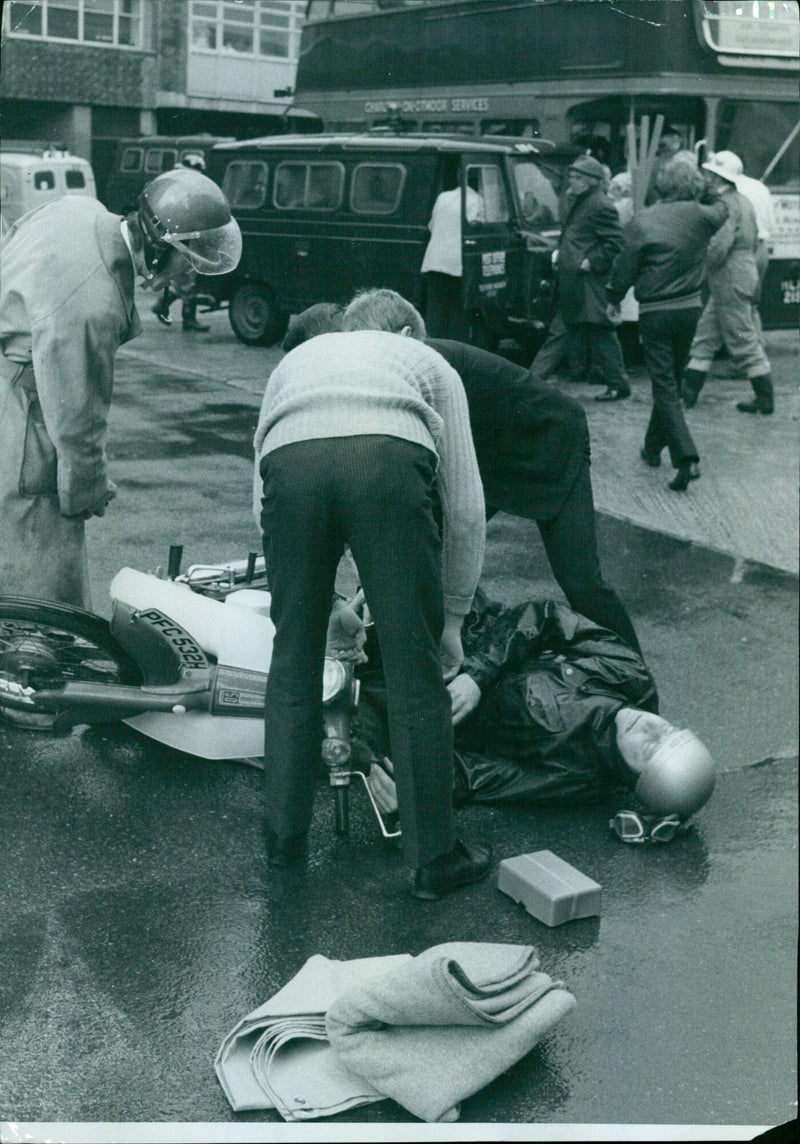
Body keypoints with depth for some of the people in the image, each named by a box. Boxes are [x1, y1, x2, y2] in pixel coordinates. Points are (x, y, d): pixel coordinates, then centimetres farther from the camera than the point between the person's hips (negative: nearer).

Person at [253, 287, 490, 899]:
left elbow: (262, 504, 37)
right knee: (416, 672, 7)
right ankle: (433, 859, 15)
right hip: (389, 459, -2)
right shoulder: (430, 363, 36)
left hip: (291, 462, 2)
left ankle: (284, 839, 27)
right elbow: (466, 507, 27)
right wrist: (452, 619, 36)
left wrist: (331, 605, 45)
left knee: (293, 660, 18)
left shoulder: (299, 357, 42)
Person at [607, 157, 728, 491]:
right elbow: (720, 209, 23)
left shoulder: (642, 222, -13)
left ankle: (686, 458, -16)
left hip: (656, 312, -4)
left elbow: (625, 267, -6)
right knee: (671, 381, 19)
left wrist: (613, 300, 9)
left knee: (665, 386, -3)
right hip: (690, 307, 4)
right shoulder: (701, 217, -2)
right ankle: (654, 447, 34)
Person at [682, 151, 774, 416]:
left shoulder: (724, 204, -17)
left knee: (744, 342, -3)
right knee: (704, 338, 13)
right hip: (745, 274, 10)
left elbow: (718, 247, -24)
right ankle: (688, 393, 15)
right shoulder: (744, 202, 14)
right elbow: (754, 242, 19)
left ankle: (765, 400, 4)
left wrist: (702, 264, -7)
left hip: (729, 282, -10)